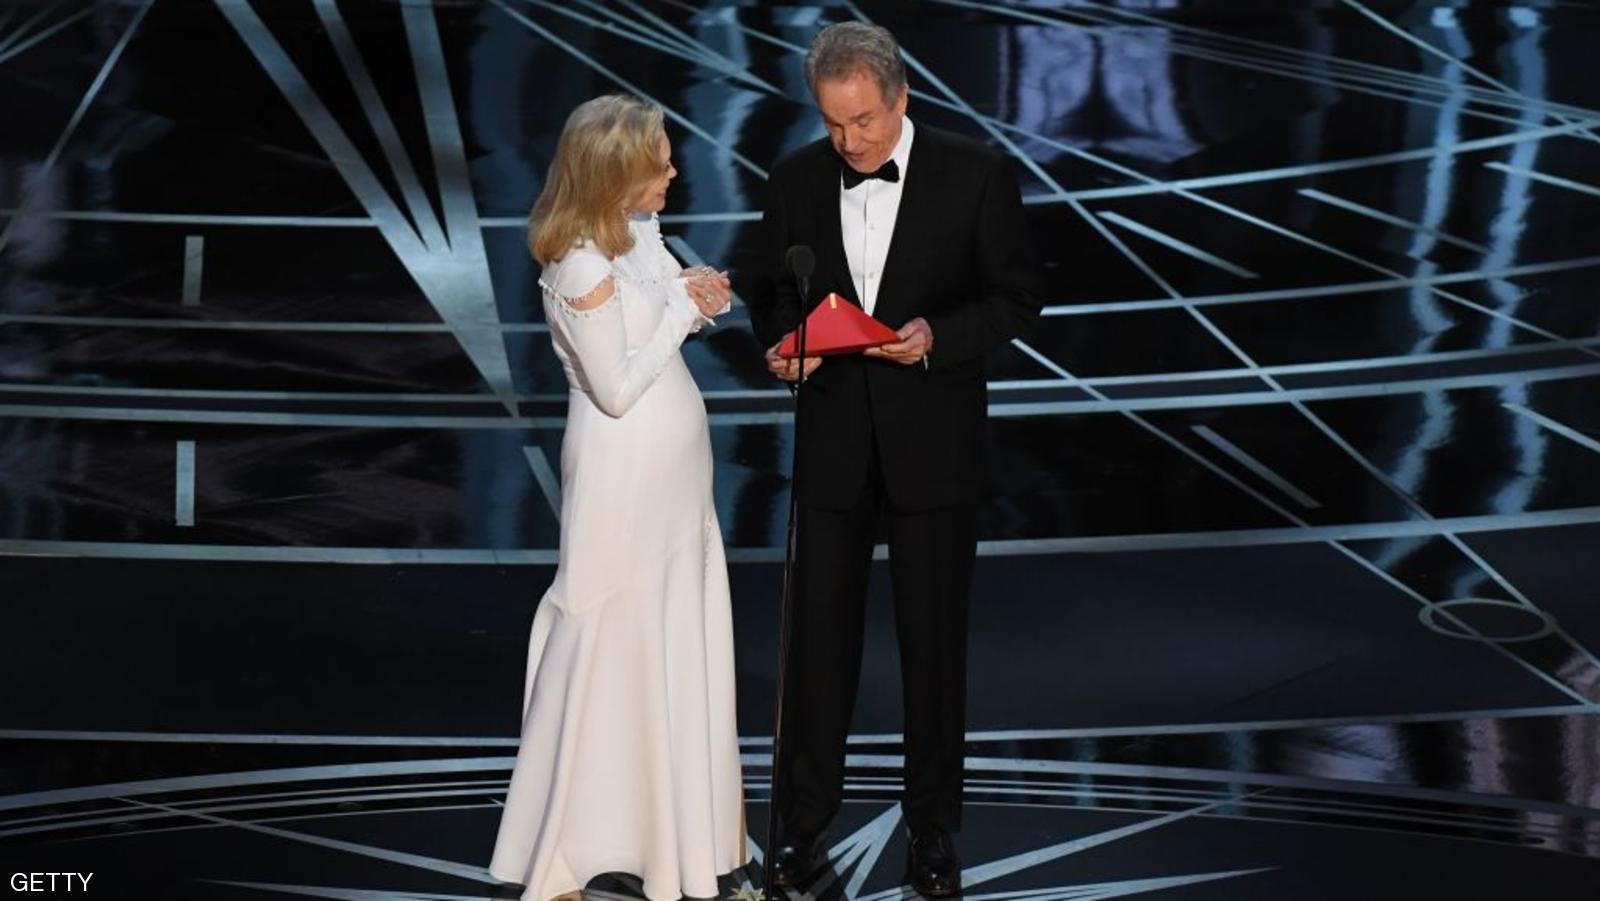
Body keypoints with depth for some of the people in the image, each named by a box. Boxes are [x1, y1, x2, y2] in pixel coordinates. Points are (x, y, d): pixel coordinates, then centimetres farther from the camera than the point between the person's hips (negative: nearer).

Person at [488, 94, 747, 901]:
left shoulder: (638, 229, 2)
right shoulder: (583, 268, -23)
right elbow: (616, 388, -22)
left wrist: (694, 297, -6)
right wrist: (683, 312, -15)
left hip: (670, 464, 9)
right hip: (624, 474, -9)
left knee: (675, 637, 16)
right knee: (613, 644, 2)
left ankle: (674, 820, 31)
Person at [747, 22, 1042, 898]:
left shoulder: (976, 174, -8)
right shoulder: (796, 179, 0)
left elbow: (1016, 295, -4)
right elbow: (773, 292, 10)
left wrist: (937, 336, -20)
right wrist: (782, 345, -11)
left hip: (932, 443, -2)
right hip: (832, 441, 2)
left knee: (934, 642, 8)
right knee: (819, 635, 9)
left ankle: (933, 827, 21)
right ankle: (804, 818, 22)